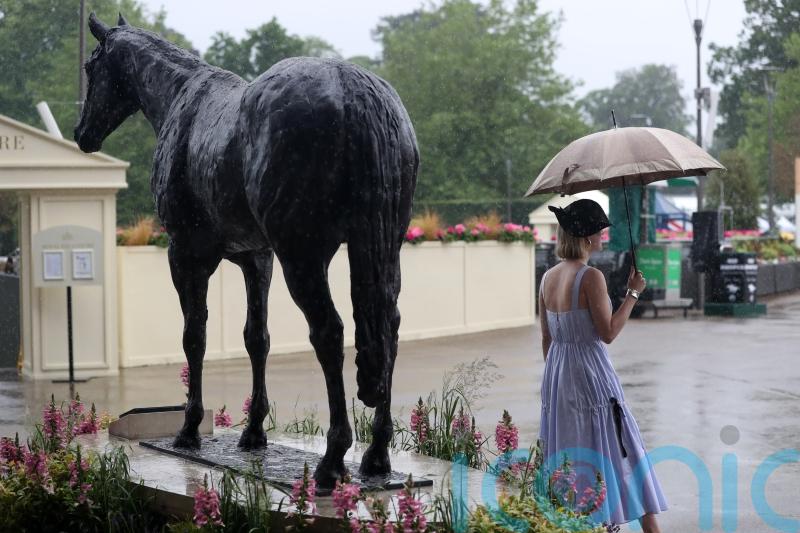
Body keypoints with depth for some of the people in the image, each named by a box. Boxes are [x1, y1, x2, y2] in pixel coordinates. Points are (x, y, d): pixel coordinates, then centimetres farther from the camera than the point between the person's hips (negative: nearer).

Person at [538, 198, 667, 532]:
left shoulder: (548, 278, 5)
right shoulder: (591, 277, -17)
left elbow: (546, 339, 11)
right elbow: (608, 333, -16)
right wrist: (633, 293, -9)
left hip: (556, 377, 7)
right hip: (590, 373, -7)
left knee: (566, 457, 13)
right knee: (620, 451, 3)